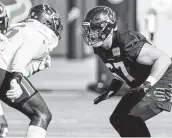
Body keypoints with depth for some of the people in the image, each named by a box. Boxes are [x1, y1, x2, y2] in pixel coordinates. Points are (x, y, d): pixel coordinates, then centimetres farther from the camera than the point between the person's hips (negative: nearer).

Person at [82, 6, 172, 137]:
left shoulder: (127, 42, -31)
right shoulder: (100, 49, -2)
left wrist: (148, 84, -42)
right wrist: (112, 90, 6)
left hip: (161, 81, -10)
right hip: (141, 86, 10)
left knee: (132, 120, -22)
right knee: (117, 120, 9)